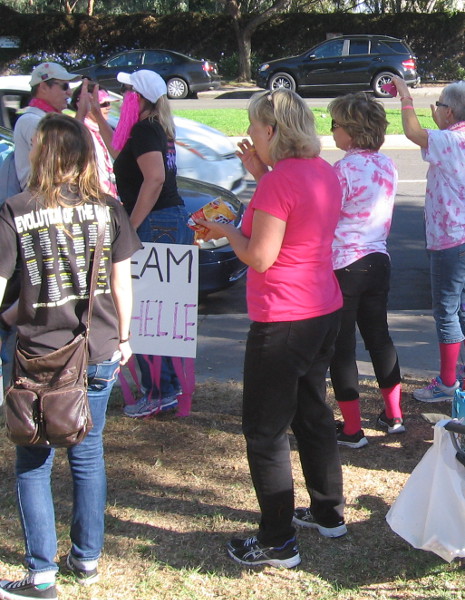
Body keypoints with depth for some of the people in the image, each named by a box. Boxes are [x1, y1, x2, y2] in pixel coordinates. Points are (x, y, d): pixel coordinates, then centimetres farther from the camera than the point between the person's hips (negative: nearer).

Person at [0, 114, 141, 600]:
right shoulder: (108, 208, -1)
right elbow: (121, 282, 4)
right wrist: (123, 338, 16)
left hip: (40, 358, -3)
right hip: (99, 355, 3)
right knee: (88, 455, 16)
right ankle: (87, 559, 27)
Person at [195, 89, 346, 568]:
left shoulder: (279, 181, -21)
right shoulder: (323, 171, 6)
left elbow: (259, 257, -20)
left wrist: (226, 230, -2)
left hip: (282, 322, -9)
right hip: (325, 310, 9)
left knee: (266, 430, 1)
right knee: (312, 411, 23)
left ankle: (278, 543, 9)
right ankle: (328, 513, 35)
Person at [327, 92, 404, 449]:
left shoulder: (344, 170, -18)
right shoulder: (387, 165, 5)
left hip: (343, 267, -7)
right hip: (378, 261, 7)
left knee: (341, 346, 3)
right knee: (378, 335, 20)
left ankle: (352, 429, 9)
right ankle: (394, 415, 28)